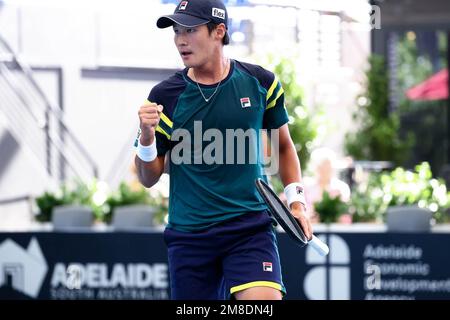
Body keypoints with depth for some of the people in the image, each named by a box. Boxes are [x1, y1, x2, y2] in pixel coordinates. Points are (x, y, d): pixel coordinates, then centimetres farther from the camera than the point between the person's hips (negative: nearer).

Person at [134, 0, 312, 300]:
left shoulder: (260, 82, 0)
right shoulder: (165, 96, -3)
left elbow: (284, 145, 17)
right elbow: (149, 179, 1)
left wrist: (296, 201, 9)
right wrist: (147, 136, -17)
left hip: (252, 229, -1)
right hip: (189, 236, 1)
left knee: (264, 299, -22)